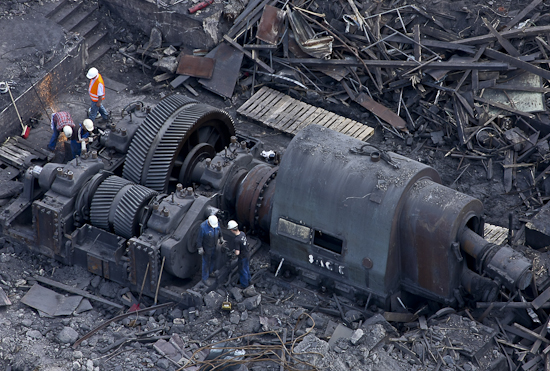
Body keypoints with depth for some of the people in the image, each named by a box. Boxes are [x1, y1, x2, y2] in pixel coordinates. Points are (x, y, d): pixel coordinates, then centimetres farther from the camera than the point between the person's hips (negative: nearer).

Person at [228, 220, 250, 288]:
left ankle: (244, 285, 35)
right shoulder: (242, 233, -12)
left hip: (243, 257, -7)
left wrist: (235, 251, -11)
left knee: (243, 271, 16)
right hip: (248, 254, 7)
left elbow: (237, 253, -33)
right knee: (247, 268, 29)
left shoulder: (236, 240, -35)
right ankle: (248, 281, 50)